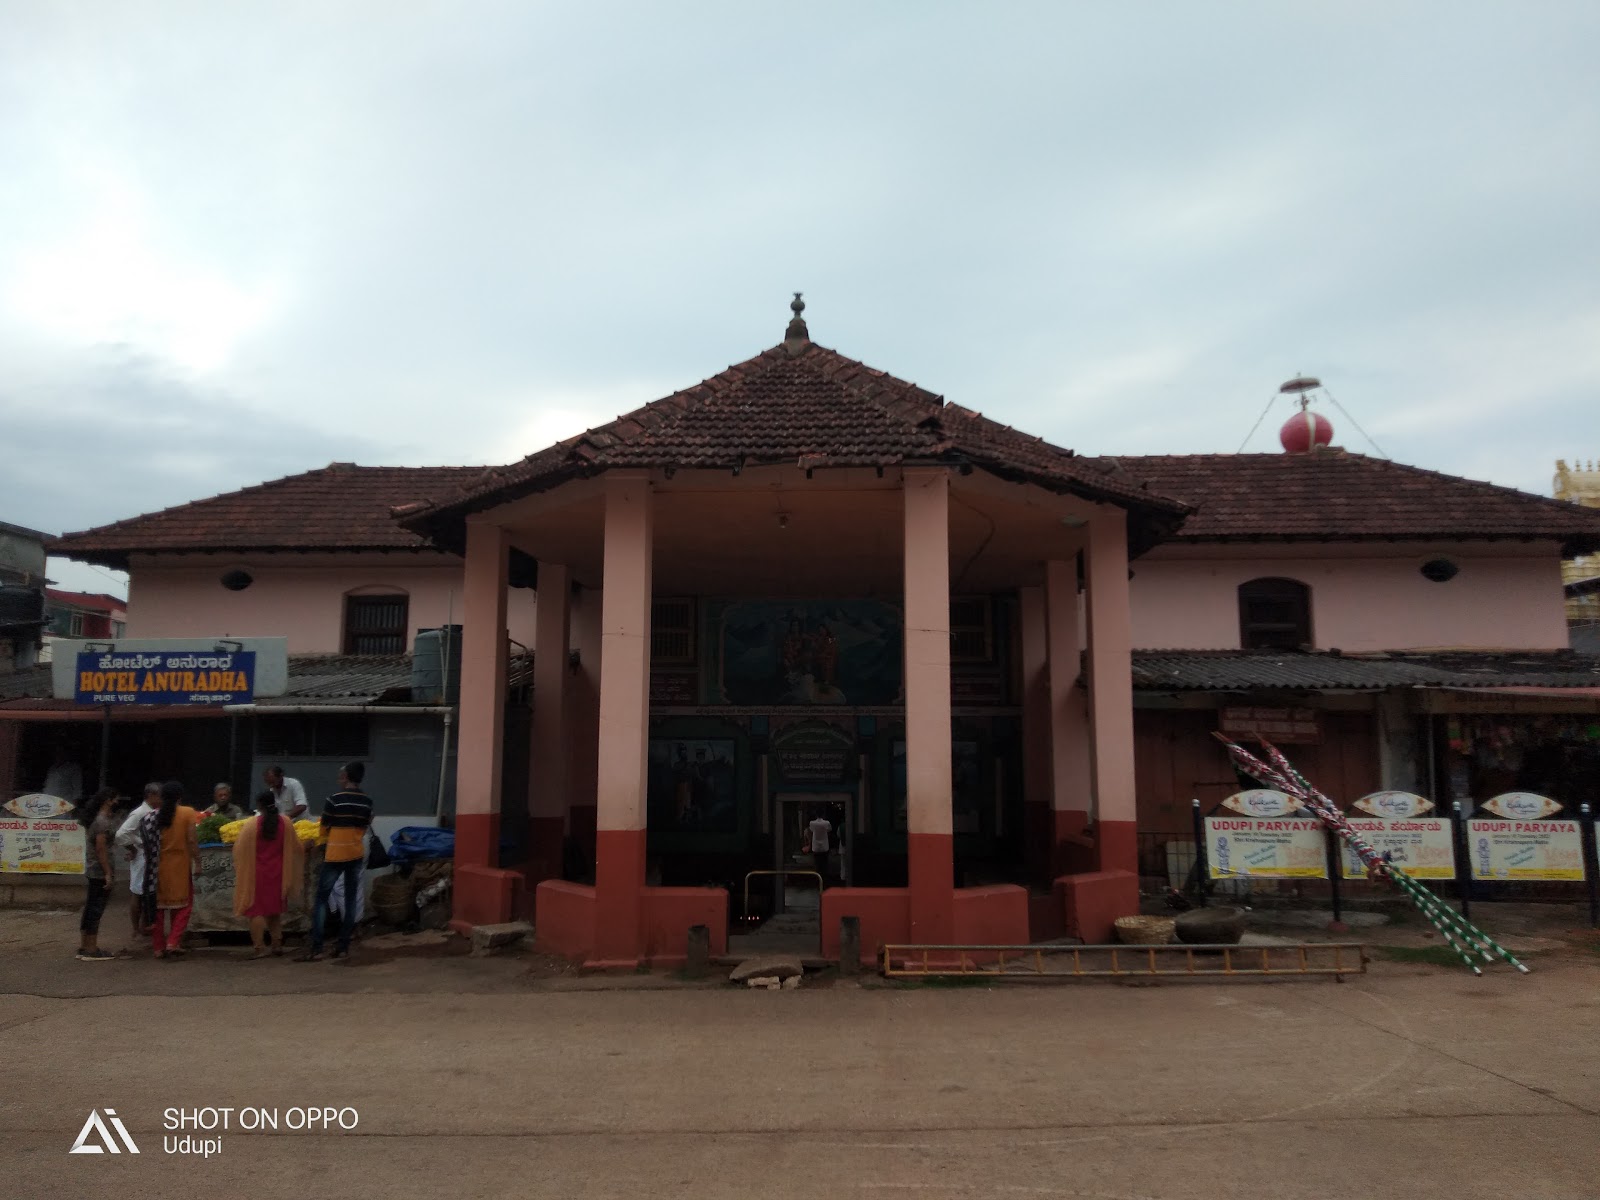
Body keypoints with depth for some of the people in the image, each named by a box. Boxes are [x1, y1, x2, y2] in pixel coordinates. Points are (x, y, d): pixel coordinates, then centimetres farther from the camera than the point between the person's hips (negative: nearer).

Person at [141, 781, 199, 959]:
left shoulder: (152, 816, 2)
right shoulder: (187, 813, -8)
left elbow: (148, 843, 3)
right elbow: (191, 841, -11)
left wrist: (153, 862, 14)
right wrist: (197, 863, -4)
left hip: (158, 866, 3)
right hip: (180, 866, -3)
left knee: (158, 905, 11)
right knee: (182, 905, 10)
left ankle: (159, 947, 14)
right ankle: (173, 942, -2)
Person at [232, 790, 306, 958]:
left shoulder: (251, 825, -14)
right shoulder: (286, 823, -5)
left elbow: (240, 849, -8)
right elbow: (295, 848, 4)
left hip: (256, 874, -3)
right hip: (277, 874, 3)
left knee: (256, 910, 2)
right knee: (274, 909, 17)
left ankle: (259, 947, -3)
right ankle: (276, 944, 17)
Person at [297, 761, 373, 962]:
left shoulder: (335, 798, -11)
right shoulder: (367, 801, 3)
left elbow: (324, 828, -1)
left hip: (335, 854, -5)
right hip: (357, 854, 5)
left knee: (321, 899, 1)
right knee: (351, 899, 10)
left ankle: (316, 949, -3)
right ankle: (343, 946, 11)